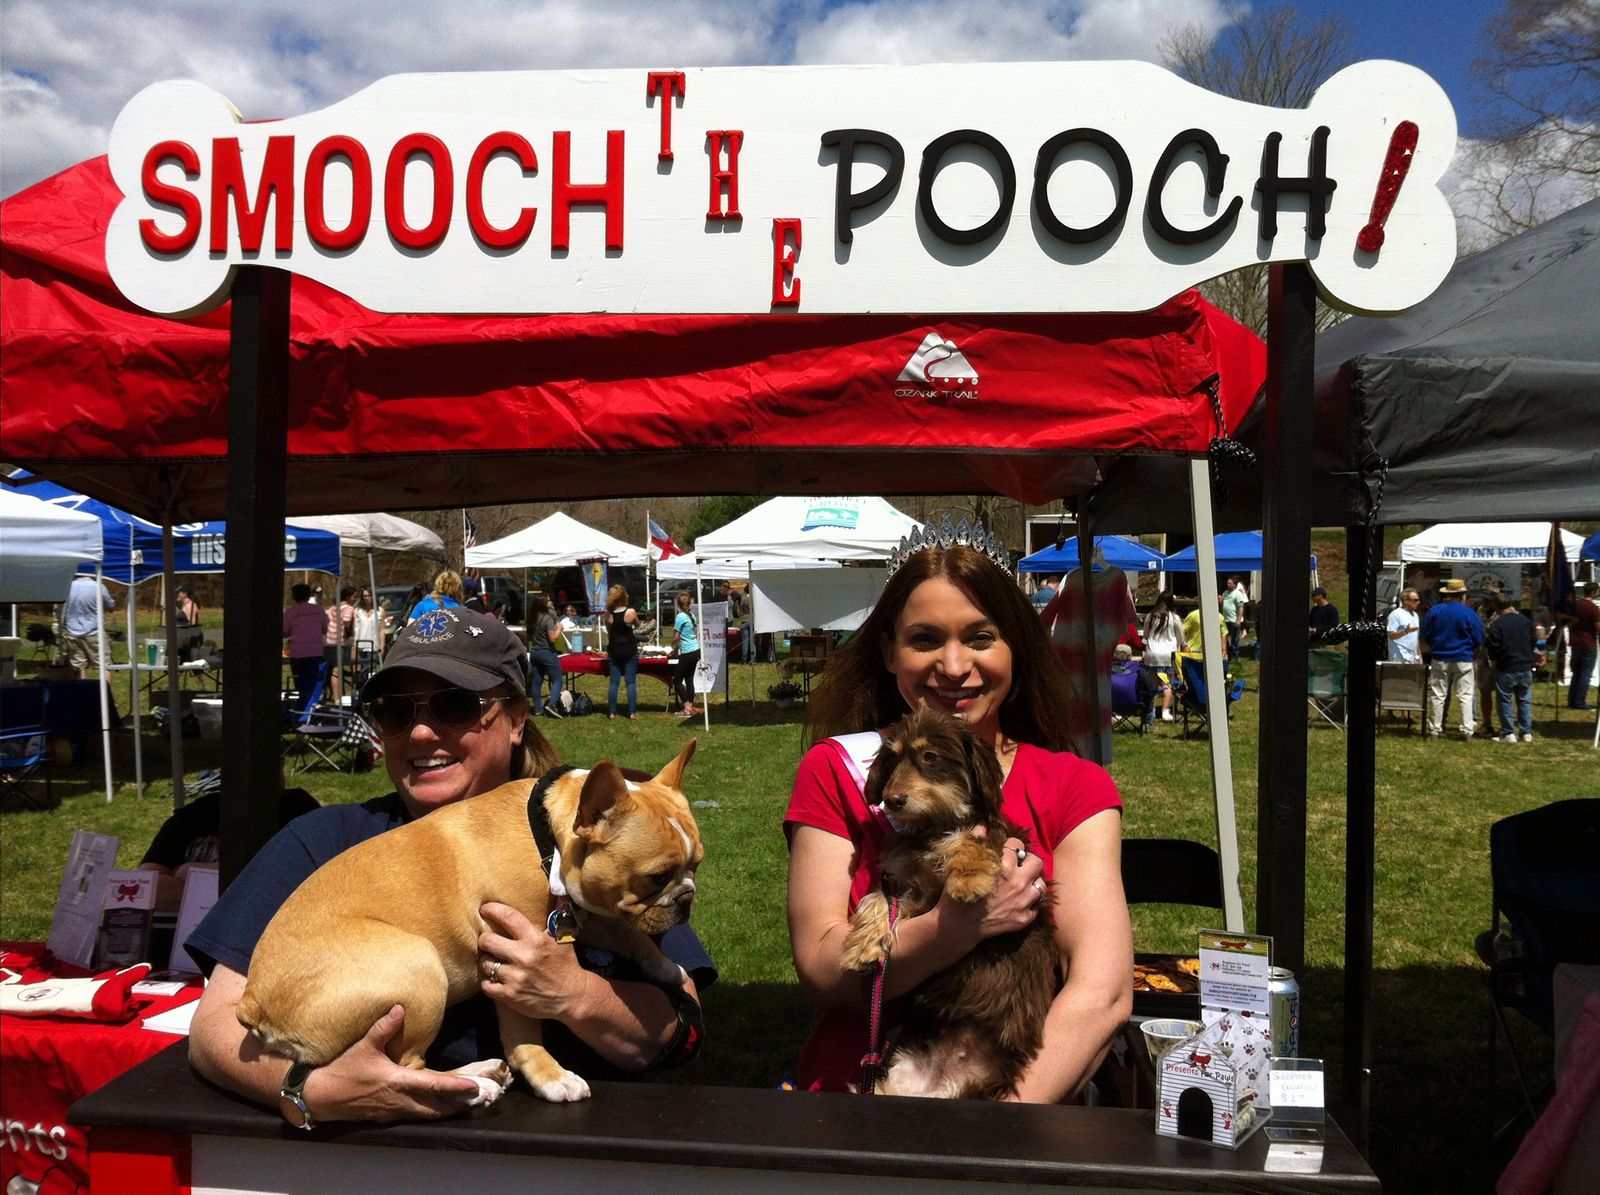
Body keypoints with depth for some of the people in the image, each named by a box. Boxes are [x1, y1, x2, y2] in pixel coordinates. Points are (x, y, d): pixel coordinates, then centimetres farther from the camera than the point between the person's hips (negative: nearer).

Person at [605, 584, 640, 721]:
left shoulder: (608, 614, -5)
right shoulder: (631, 612, -12)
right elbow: (637, 624, 7)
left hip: (614, 651, 2)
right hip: (629, 650, -2)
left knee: (614, 682, 8)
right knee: (631, 682, 3)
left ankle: (612, 713, 8)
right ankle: (632, 713, 1)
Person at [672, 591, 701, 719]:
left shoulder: (680, 617, -14)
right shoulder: (692, 615, 8)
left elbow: (675, 638, -12)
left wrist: (674, 648, 8)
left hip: (687, 653, -7)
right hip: (696, 650, 7)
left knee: (677, 680, 2)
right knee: (689, 678, 13)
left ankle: (687, 708, -4)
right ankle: (690, 707, 12)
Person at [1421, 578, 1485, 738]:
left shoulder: (1434, 611, -3)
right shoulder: (1469, 613, -8)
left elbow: (1425, 635, 3)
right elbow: (1479, 639, -3)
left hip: (1439, 659, 2)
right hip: (1463, 660, -2)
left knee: (1437, 695, 7)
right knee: (1465, 696, 4)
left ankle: (1435, 729, 8)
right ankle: (1467, 730, 0)